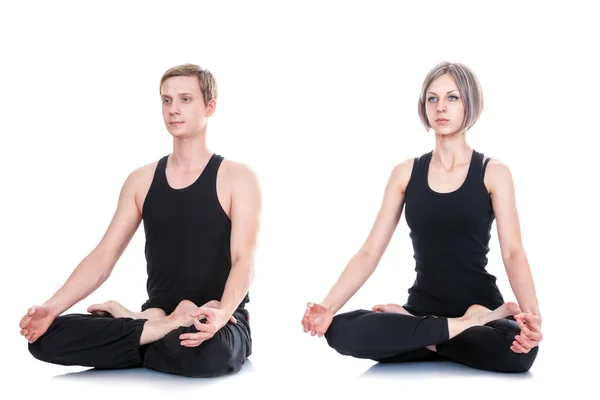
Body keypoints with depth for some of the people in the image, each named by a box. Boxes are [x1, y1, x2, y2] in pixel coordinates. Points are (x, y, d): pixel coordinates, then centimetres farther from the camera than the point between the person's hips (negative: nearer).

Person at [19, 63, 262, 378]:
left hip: (218, 324, -4)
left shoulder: (237, 177, -2)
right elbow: (104, 256, 5)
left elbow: (244, 260, -14)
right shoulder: (141, 180, 11)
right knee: (45, 336, -17)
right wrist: (53, 307, -12)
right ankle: (164, 325, -12)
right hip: (156, 316, 4)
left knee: (204, 351, -43)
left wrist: (220, 314, -35)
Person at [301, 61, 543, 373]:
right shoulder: (405, 173, 6)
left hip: (481, 303, -2)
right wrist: (328, 306, -13)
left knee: (518, 351, -38)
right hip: (423, 307, 3)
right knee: (342, 332, -27)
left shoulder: (493, 173, 0)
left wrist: (531, 314, -29)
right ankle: (469, 325, -17)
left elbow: (513, 252, -10)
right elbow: (370, 251, 2)